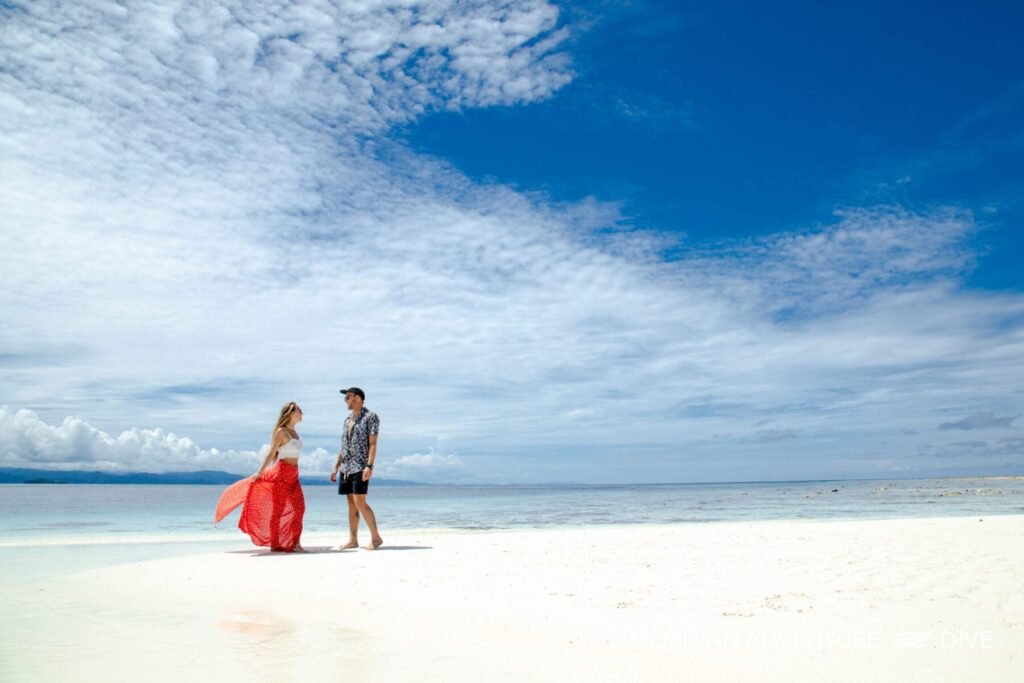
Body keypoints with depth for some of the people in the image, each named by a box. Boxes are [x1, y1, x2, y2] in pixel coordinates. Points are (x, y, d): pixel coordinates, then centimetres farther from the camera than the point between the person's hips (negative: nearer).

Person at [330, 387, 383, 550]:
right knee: (351, 503, 7)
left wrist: (369, 466, -22)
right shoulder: (347, 420, 17)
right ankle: (353, 540, 10)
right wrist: (336, 467, 16)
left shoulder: (370, 416, -5)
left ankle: (376, 537, -5)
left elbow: (373, 444, -12)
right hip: (346, 468, 7)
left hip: (360, 467, -7)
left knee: (360, 502, -13)